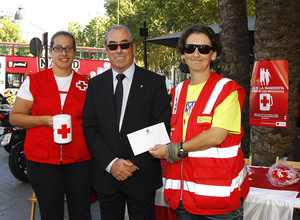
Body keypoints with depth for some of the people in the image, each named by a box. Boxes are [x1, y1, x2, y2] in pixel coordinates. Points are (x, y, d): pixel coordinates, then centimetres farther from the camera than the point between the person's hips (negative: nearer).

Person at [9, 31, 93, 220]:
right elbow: (14, 117, 4)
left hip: (79, 160, 1)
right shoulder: (33, 81, 3)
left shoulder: (85, 84, 7)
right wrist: (44, 120, -12)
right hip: (42, 160, -1)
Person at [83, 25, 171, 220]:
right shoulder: (95, 84, 6)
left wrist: (136, 164, -12)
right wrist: (110, 162, -11)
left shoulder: (155, 82, -2)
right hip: (106, 174, 2)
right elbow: (89, 129, 1)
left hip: (142, 175, -2)